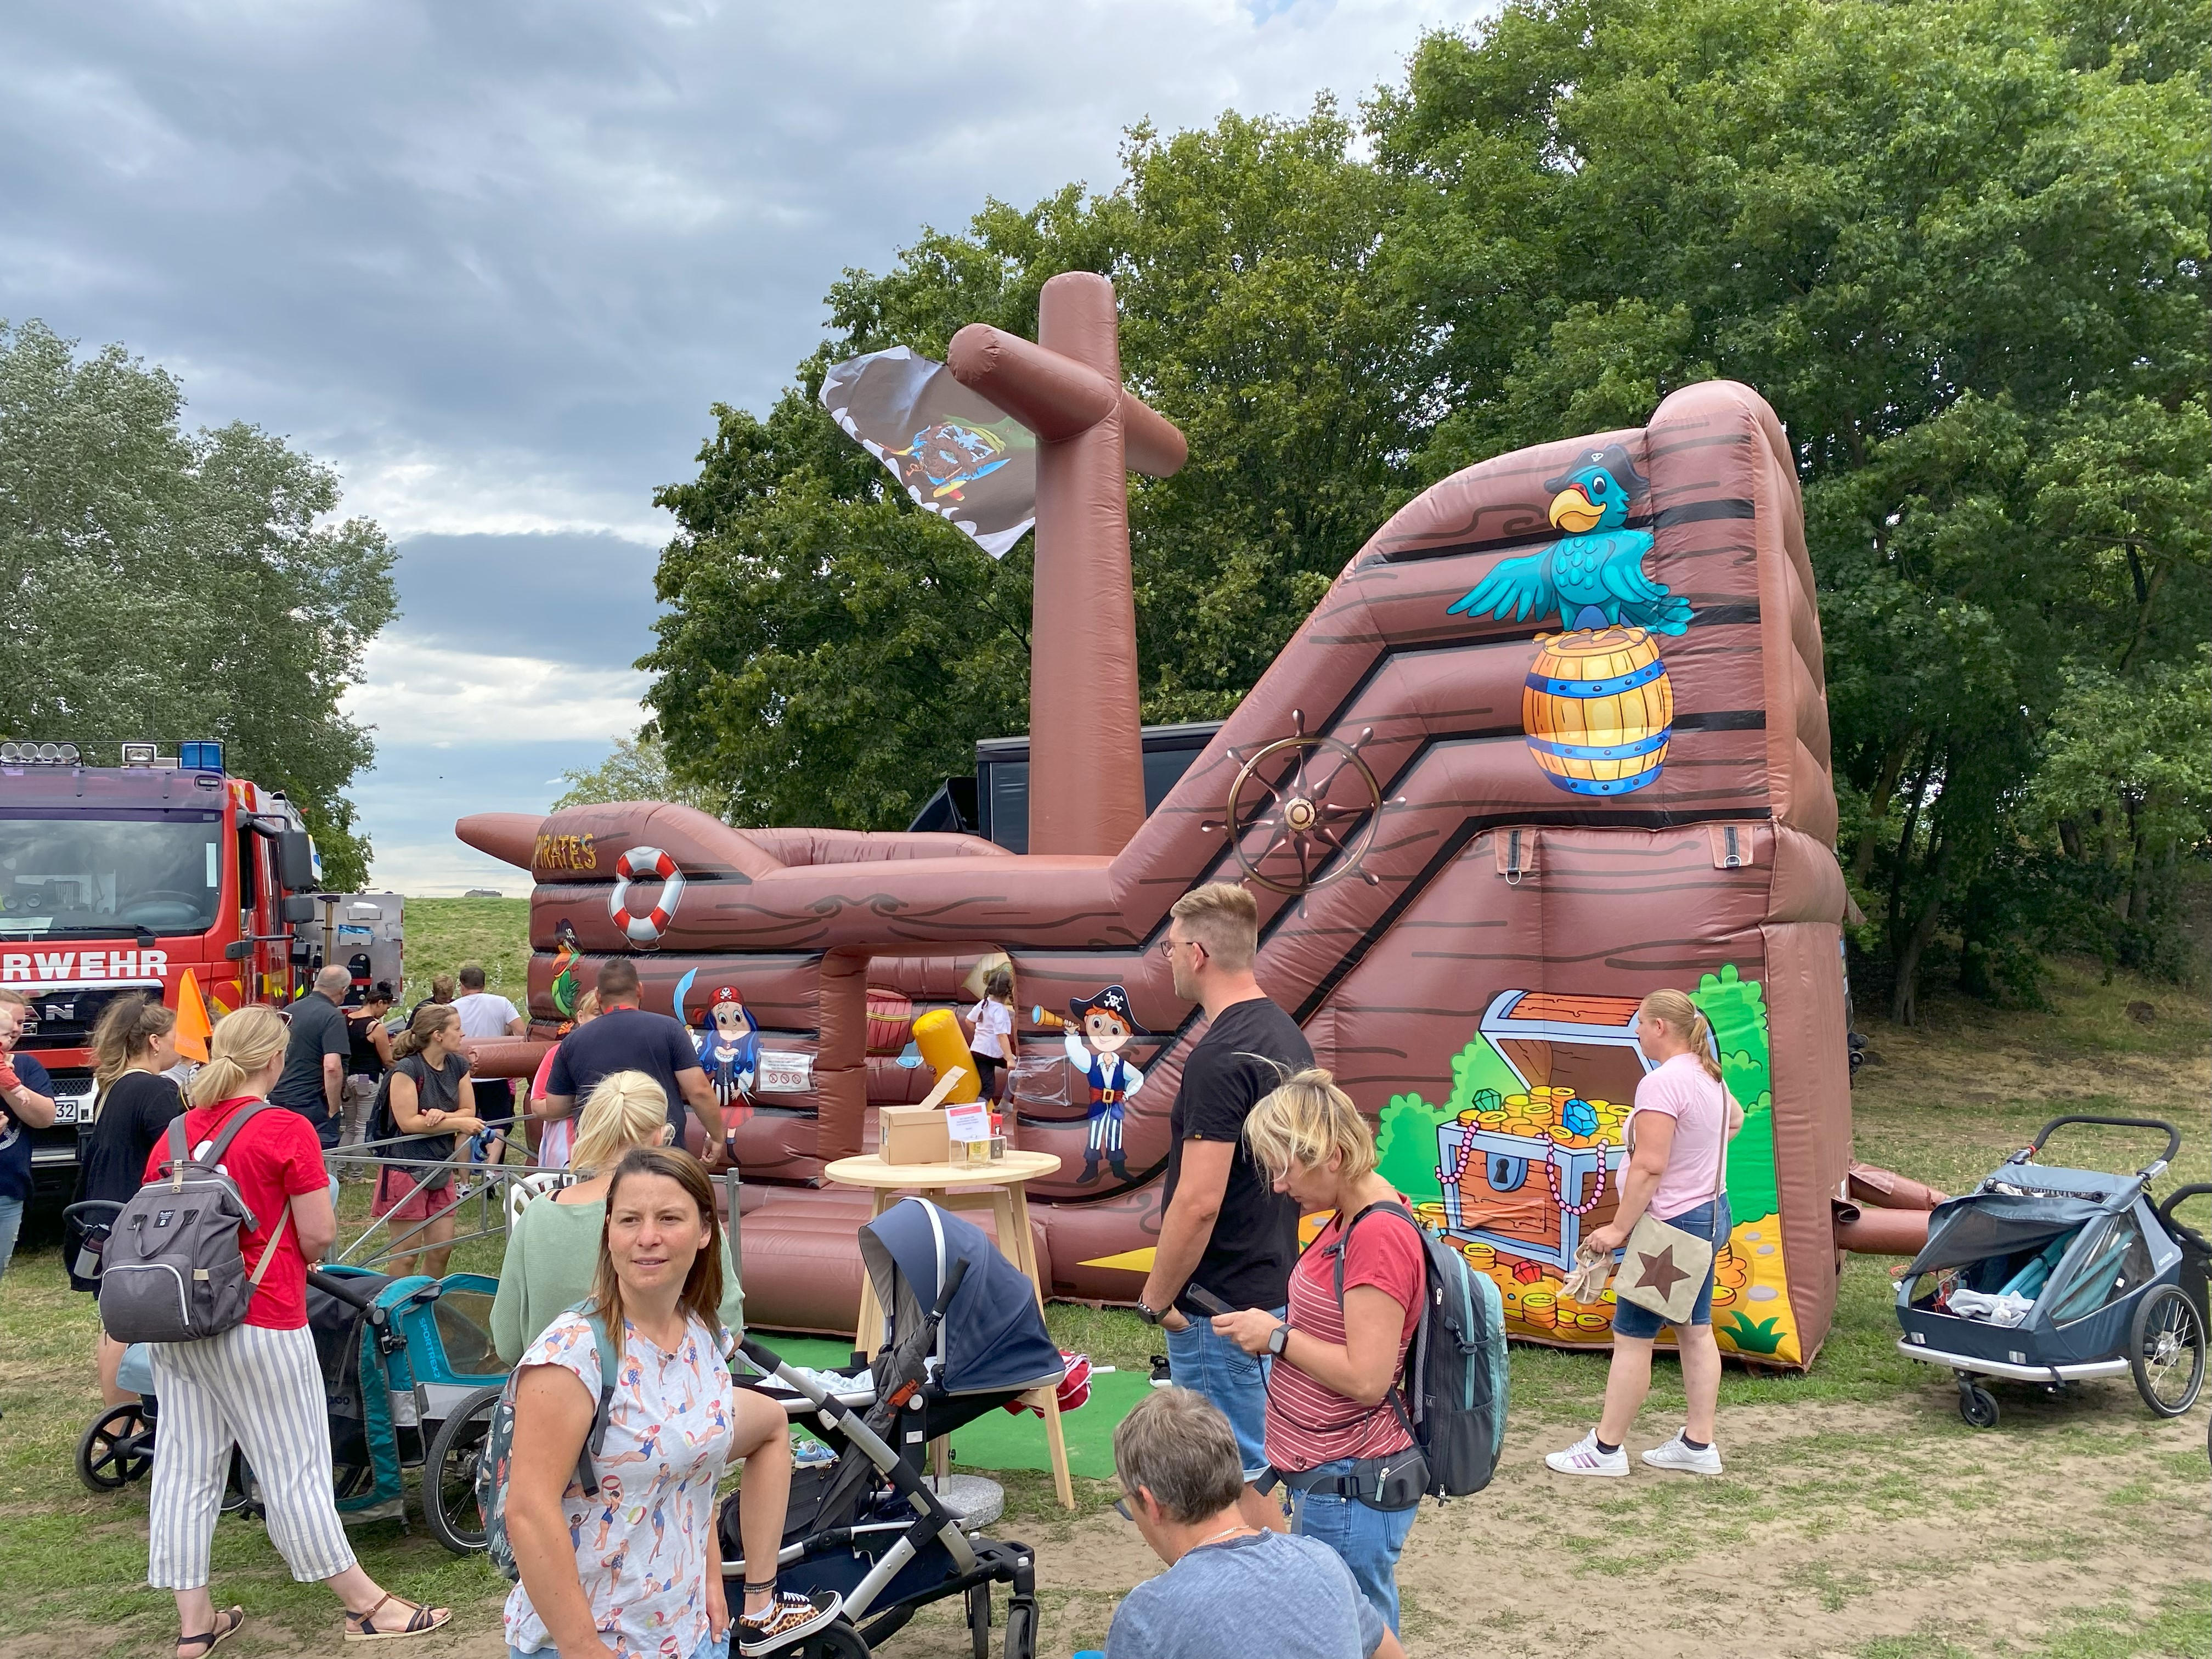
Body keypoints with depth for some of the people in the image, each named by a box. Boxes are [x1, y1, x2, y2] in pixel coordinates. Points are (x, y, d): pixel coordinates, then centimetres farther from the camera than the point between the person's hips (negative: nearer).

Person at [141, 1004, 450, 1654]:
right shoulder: (287, 1130, -14)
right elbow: (318, 1235, -13)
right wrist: (298, 1260, 8)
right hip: (258, 1327, -6)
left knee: (184, 1467, 12)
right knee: (293, 1470, 3)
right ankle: (367, 1605, 15)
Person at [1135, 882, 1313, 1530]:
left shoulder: (1219, 1057, -23)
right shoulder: (1286, 1035, 7)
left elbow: (1199, 1202, -26)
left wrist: (1155, 1297, -12)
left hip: (1221, 1305, -10)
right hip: (1274, 1282, 10)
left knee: (1239, 1476, 3)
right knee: (1239, 1460, 22)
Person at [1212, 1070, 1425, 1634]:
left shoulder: (1380, 1237, -22)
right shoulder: (1350, 1219, 7)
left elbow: (1366, 1378, -24)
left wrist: (1277, 1336, -14)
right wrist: (1270, 1329, 5)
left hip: (1348, 1488, -9)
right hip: (1326, 1474, 9)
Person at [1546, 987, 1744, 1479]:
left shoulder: (1661, 1083, -23)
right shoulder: (1710, 1076, 7)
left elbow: (1648, 1167, -26)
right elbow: (1735, 1119, 31)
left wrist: (1619, 1228, -21)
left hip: (1671, 1224, -10)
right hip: (1711, 1214, 10)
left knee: (1632, 1336, -1)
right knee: (1696, 1332, 14)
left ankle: (1605, 1449, 7)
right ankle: (1698, 1445, 21)